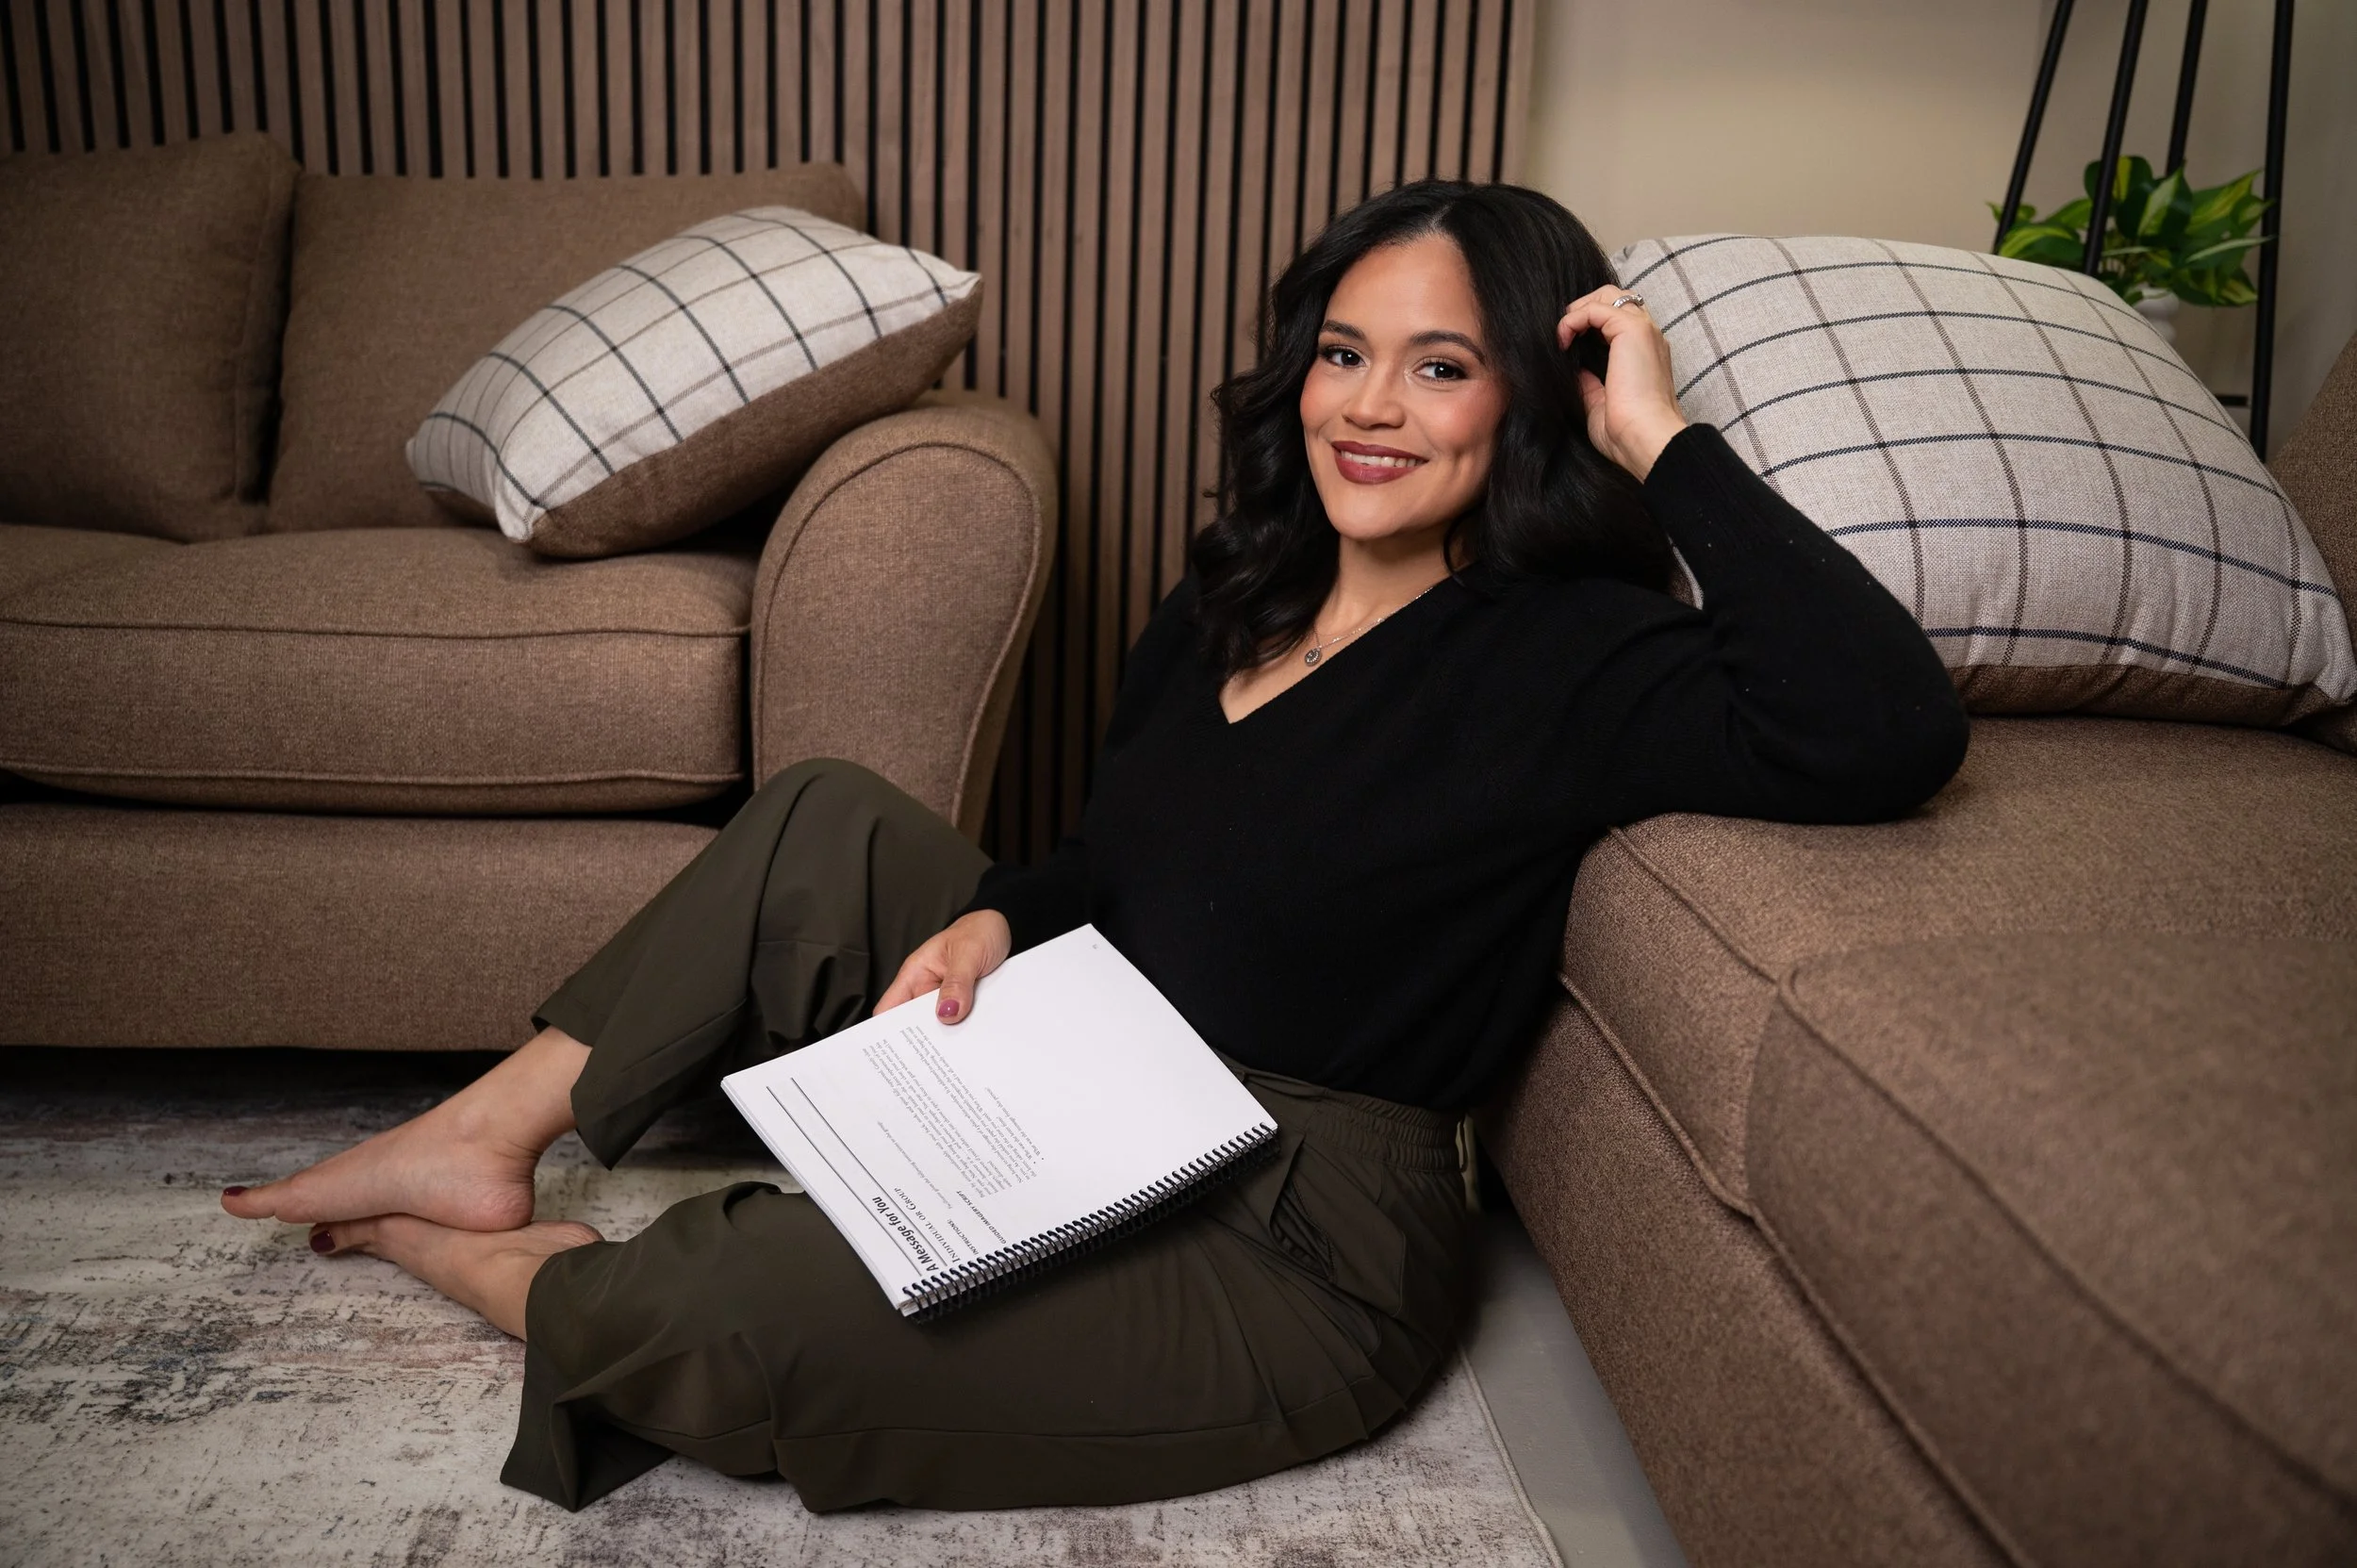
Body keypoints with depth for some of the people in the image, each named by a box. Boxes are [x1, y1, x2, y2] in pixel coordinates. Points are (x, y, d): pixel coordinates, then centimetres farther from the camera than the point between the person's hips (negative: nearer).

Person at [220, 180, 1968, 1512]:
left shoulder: (1562, 659, -17)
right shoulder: (1239, 592, 5)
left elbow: (1888, 732, -34)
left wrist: (1665, 442, -29)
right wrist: (990, 920, -5)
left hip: (1290, 1251, -8)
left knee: (750, 1314, -24)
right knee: (827, 821, 6)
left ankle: (510, 1271, 11)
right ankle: (486, 1141, 10)